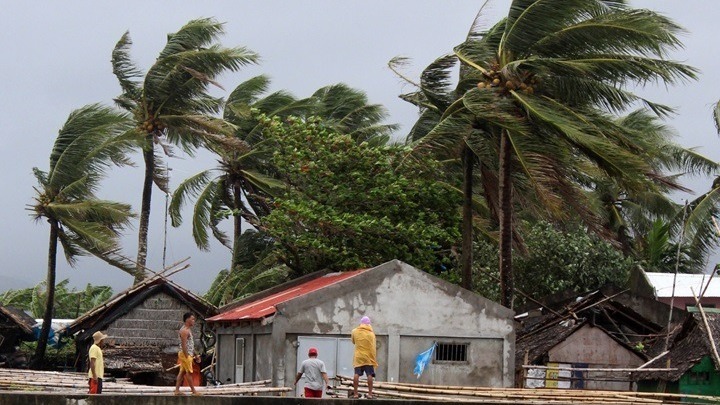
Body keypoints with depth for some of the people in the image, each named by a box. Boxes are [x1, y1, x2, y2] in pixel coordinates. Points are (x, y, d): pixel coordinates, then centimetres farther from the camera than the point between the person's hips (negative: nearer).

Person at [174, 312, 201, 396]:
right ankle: (193, 391, -3)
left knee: (182, 372, 9)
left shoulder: (189, 330, 17)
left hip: (189, 354, 10)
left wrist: (195, 355, 21)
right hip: (185, 354, -10)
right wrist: (187, 357, -24)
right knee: (189, 372, -6)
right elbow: (184, 345, -21)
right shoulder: (184, 331, -16)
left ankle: (177, 390, 11)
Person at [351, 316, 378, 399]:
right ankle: (370, 393, -5)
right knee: (369, 375, -1)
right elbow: (373, 348, -5)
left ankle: (355, 393, -3)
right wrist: (374, 359, -1)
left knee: (356, 374, 1)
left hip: (358, 357, 2)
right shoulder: (371, 333, -3)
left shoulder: (355, 331, 3)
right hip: (368, 357, -2)